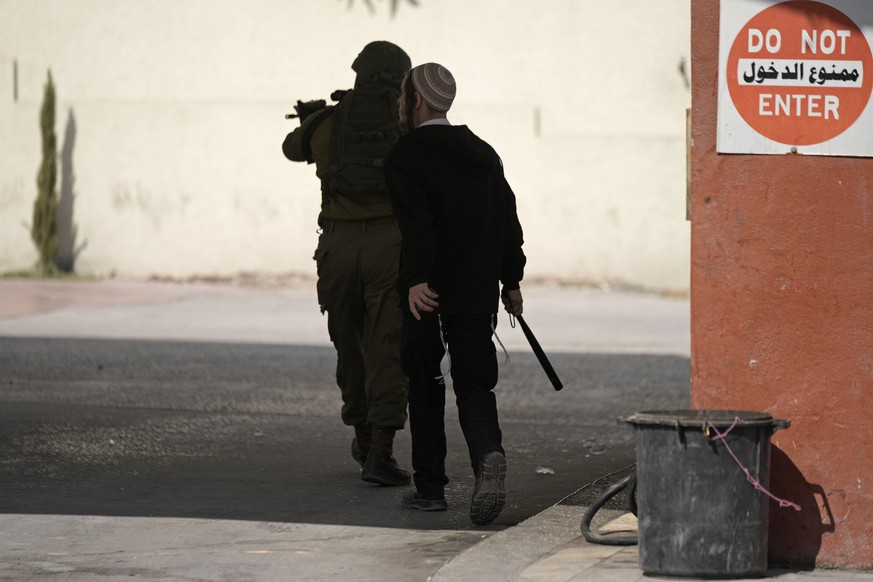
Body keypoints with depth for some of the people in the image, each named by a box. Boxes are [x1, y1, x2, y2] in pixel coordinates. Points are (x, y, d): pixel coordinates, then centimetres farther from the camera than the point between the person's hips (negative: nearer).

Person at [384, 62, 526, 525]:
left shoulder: (405, 155, -7)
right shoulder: (483, 153, 12)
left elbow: (416, 222, -20)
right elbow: (508, 218, 14)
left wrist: (417, 280, -27)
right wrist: (510, 281, 22)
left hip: (427, 295, -4)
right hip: (479, 295, 4)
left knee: (424, 386, 9)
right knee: (474, 384, 4)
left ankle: (429, 486, 13)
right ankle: (488, 454, -24)